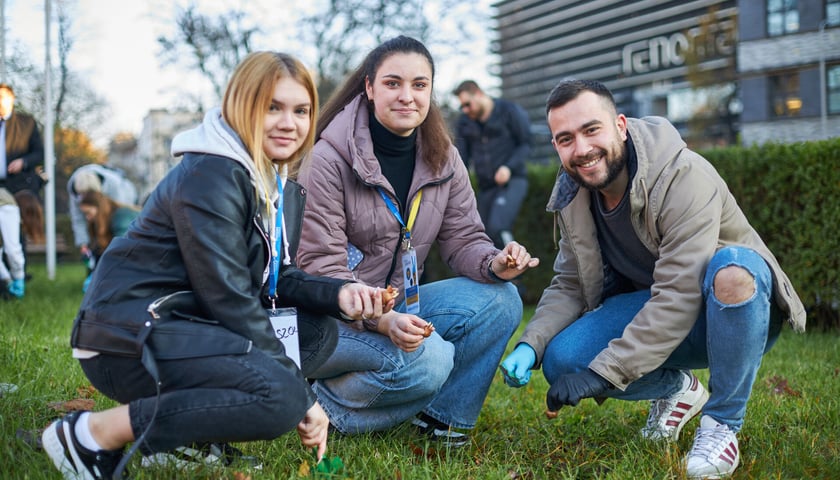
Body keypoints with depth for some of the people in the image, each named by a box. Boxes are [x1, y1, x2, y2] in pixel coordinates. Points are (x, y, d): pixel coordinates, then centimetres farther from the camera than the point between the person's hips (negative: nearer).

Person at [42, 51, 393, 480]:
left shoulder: (281, 185, 12)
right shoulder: (210, 174, -18)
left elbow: (276, 279, 12)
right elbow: (228, 296, -22)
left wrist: (338, 294, -9)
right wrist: (300, 396, -19)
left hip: (187, 324, 10)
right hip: (130, 335, -10)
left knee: (319, 331, 6)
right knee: (280, 395, -26)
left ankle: (186, 435, -1)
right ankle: (94, 433, -15)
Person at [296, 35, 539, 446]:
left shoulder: (443, 159, 3)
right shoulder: (328, 160, -16)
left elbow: (464, 239, 3)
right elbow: (322, 267, -20)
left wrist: (495, 262, -23)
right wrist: (382, 320, -36)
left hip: (400, 305, 6)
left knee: (500, 300, -14)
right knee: (427, 359, -32)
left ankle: (444, 416, -3)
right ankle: (321, 405, -8)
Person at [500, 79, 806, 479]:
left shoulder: (684, 177, -27)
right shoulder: (572, 195, -4)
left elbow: (677, 299, -32)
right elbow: (569, 287, 2)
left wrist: (602, 373, -33)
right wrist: (530, 345, -17)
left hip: (737, 308, -5)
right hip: (649, 311, 5)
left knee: (731, 269, -40)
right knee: (561, 360, -20)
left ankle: (722, 425, -19)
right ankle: (677, 389, 8)